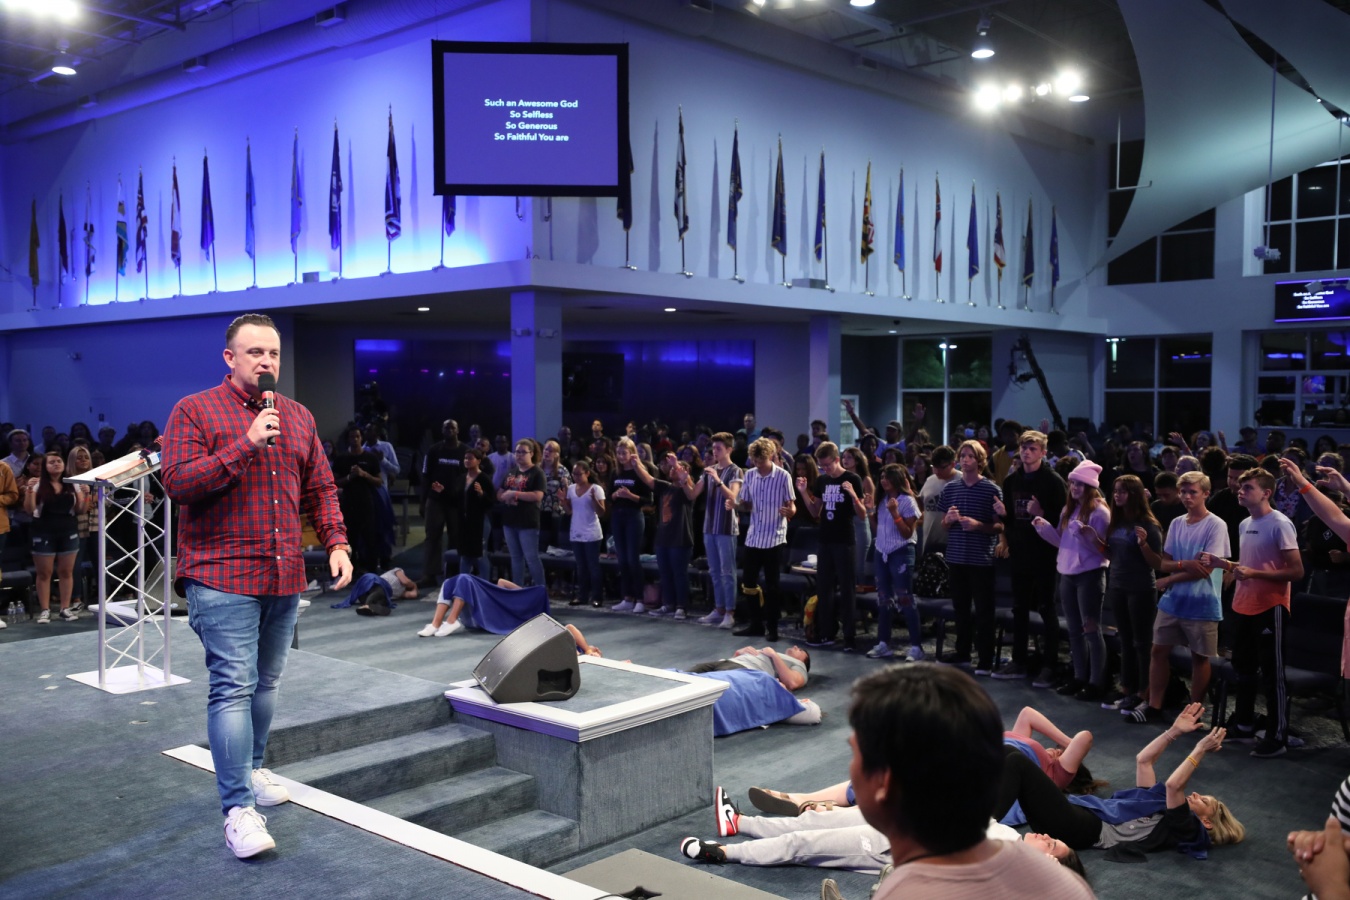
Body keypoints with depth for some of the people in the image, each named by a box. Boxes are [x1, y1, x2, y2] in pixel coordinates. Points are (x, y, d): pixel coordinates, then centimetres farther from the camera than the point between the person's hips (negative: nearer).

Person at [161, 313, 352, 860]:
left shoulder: (298, 417, 13)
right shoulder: (195, 411, -3)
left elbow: (321, 488, 16)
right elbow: (177, 482, -15)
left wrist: (336, 543, 3)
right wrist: (245, 445, -20)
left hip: (284, 577, 6)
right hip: (223, 577, -6)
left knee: (266, 682, 17)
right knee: (233, 686, -10)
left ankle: (251, 770, 36)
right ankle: (238, 808, -7)